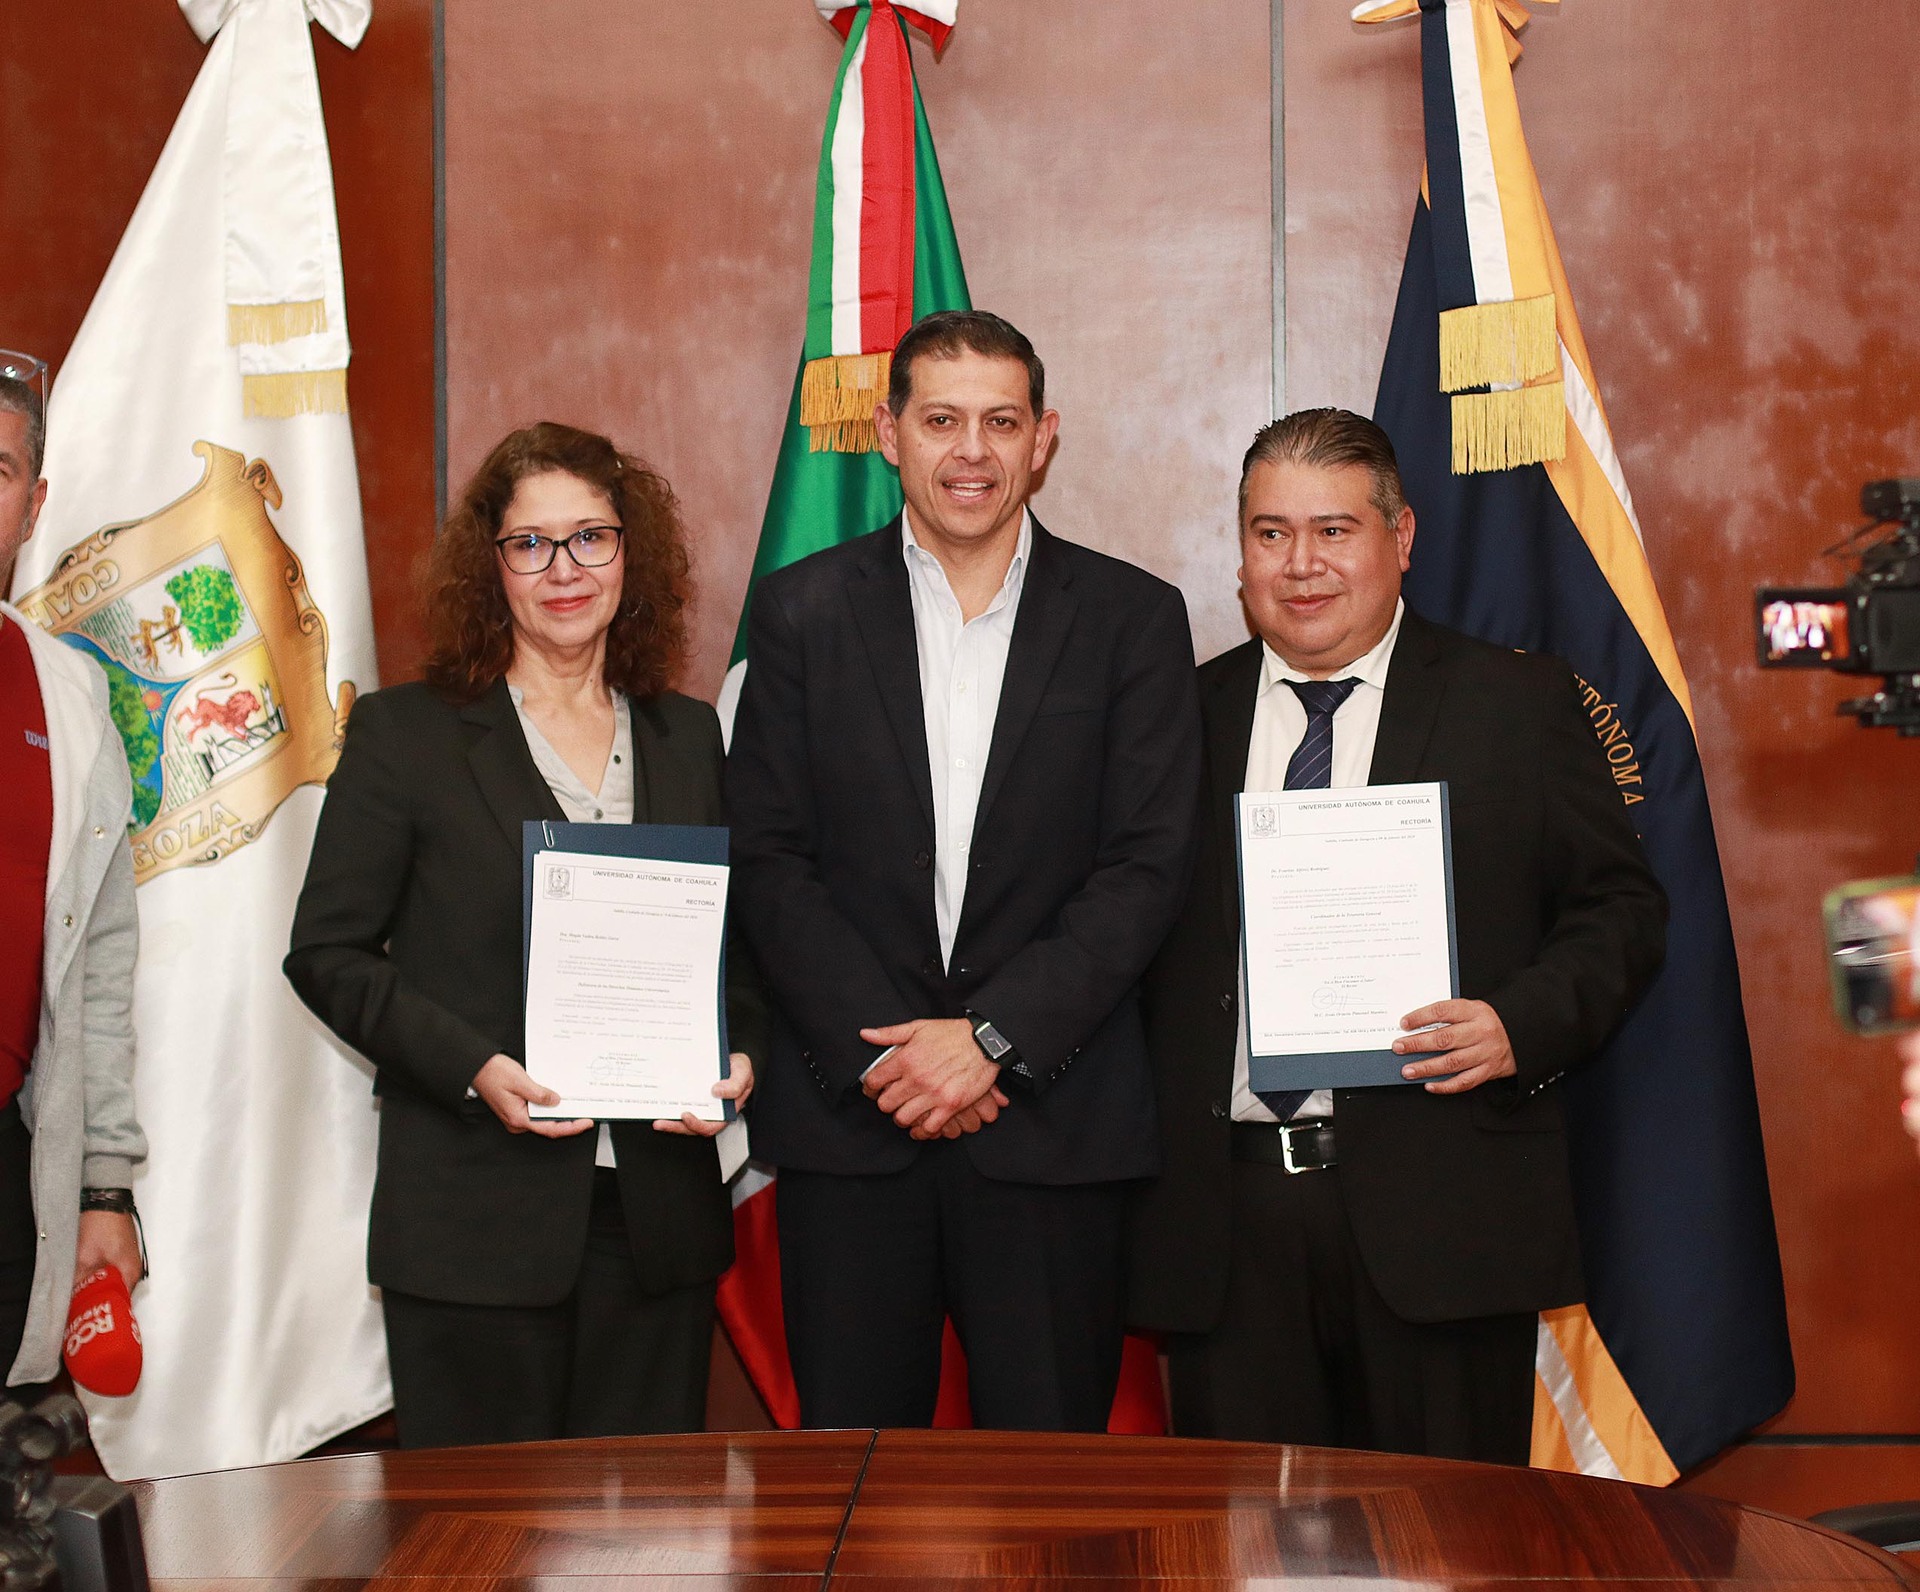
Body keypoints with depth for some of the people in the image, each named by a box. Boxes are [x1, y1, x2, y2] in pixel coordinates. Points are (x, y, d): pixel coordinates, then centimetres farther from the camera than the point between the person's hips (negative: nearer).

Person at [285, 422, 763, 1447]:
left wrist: (738, 1056, -3)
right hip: (474, 1226, -3)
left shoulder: (690, 739, 12)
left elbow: (740, 947, 17)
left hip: (659, 1217, 3)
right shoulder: (404, 734, 1)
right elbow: (328, 952, -1)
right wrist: (473, 1067, -15)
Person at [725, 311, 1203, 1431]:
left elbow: (1148, 866, -3)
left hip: (1053, 1118, 0)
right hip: (846, 1119, 1)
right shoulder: (803, 612, 6)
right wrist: (881, 1051, -9)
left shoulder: (1133, 617, 3)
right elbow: (771, 861, 1)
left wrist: (994, 1037, -11)